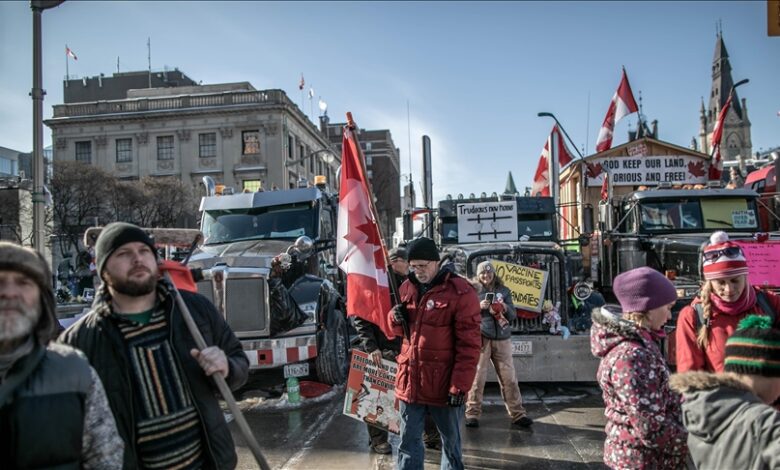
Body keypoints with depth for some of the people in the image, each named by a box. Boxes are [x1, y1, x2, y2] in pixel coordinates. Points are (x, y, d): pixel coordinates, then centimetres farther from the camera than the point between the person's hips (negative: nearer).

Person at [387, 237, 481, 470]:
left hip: (443, 384, -5)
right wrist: (396, 318, -4)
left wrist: (459, 386, -16)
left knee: (450, 442, 15)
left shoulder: (460, 292, -14)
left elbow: (468, 345, -14)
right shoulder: (407, 288, 6)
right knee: (408, 442, 13)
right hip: (410, 380, 5)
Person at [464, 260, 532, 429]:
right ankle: (472, 413, 5)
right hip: (480, 337, -2)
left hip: (502, 338, 3)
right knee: (477, 377, -4)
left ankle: (517, 414, 12)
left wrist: (506, 308, -9)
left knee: (509, 377, 4)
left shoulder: (504, 290, 13)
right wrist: (478, 307, -14)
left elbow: (513, 315, 12)